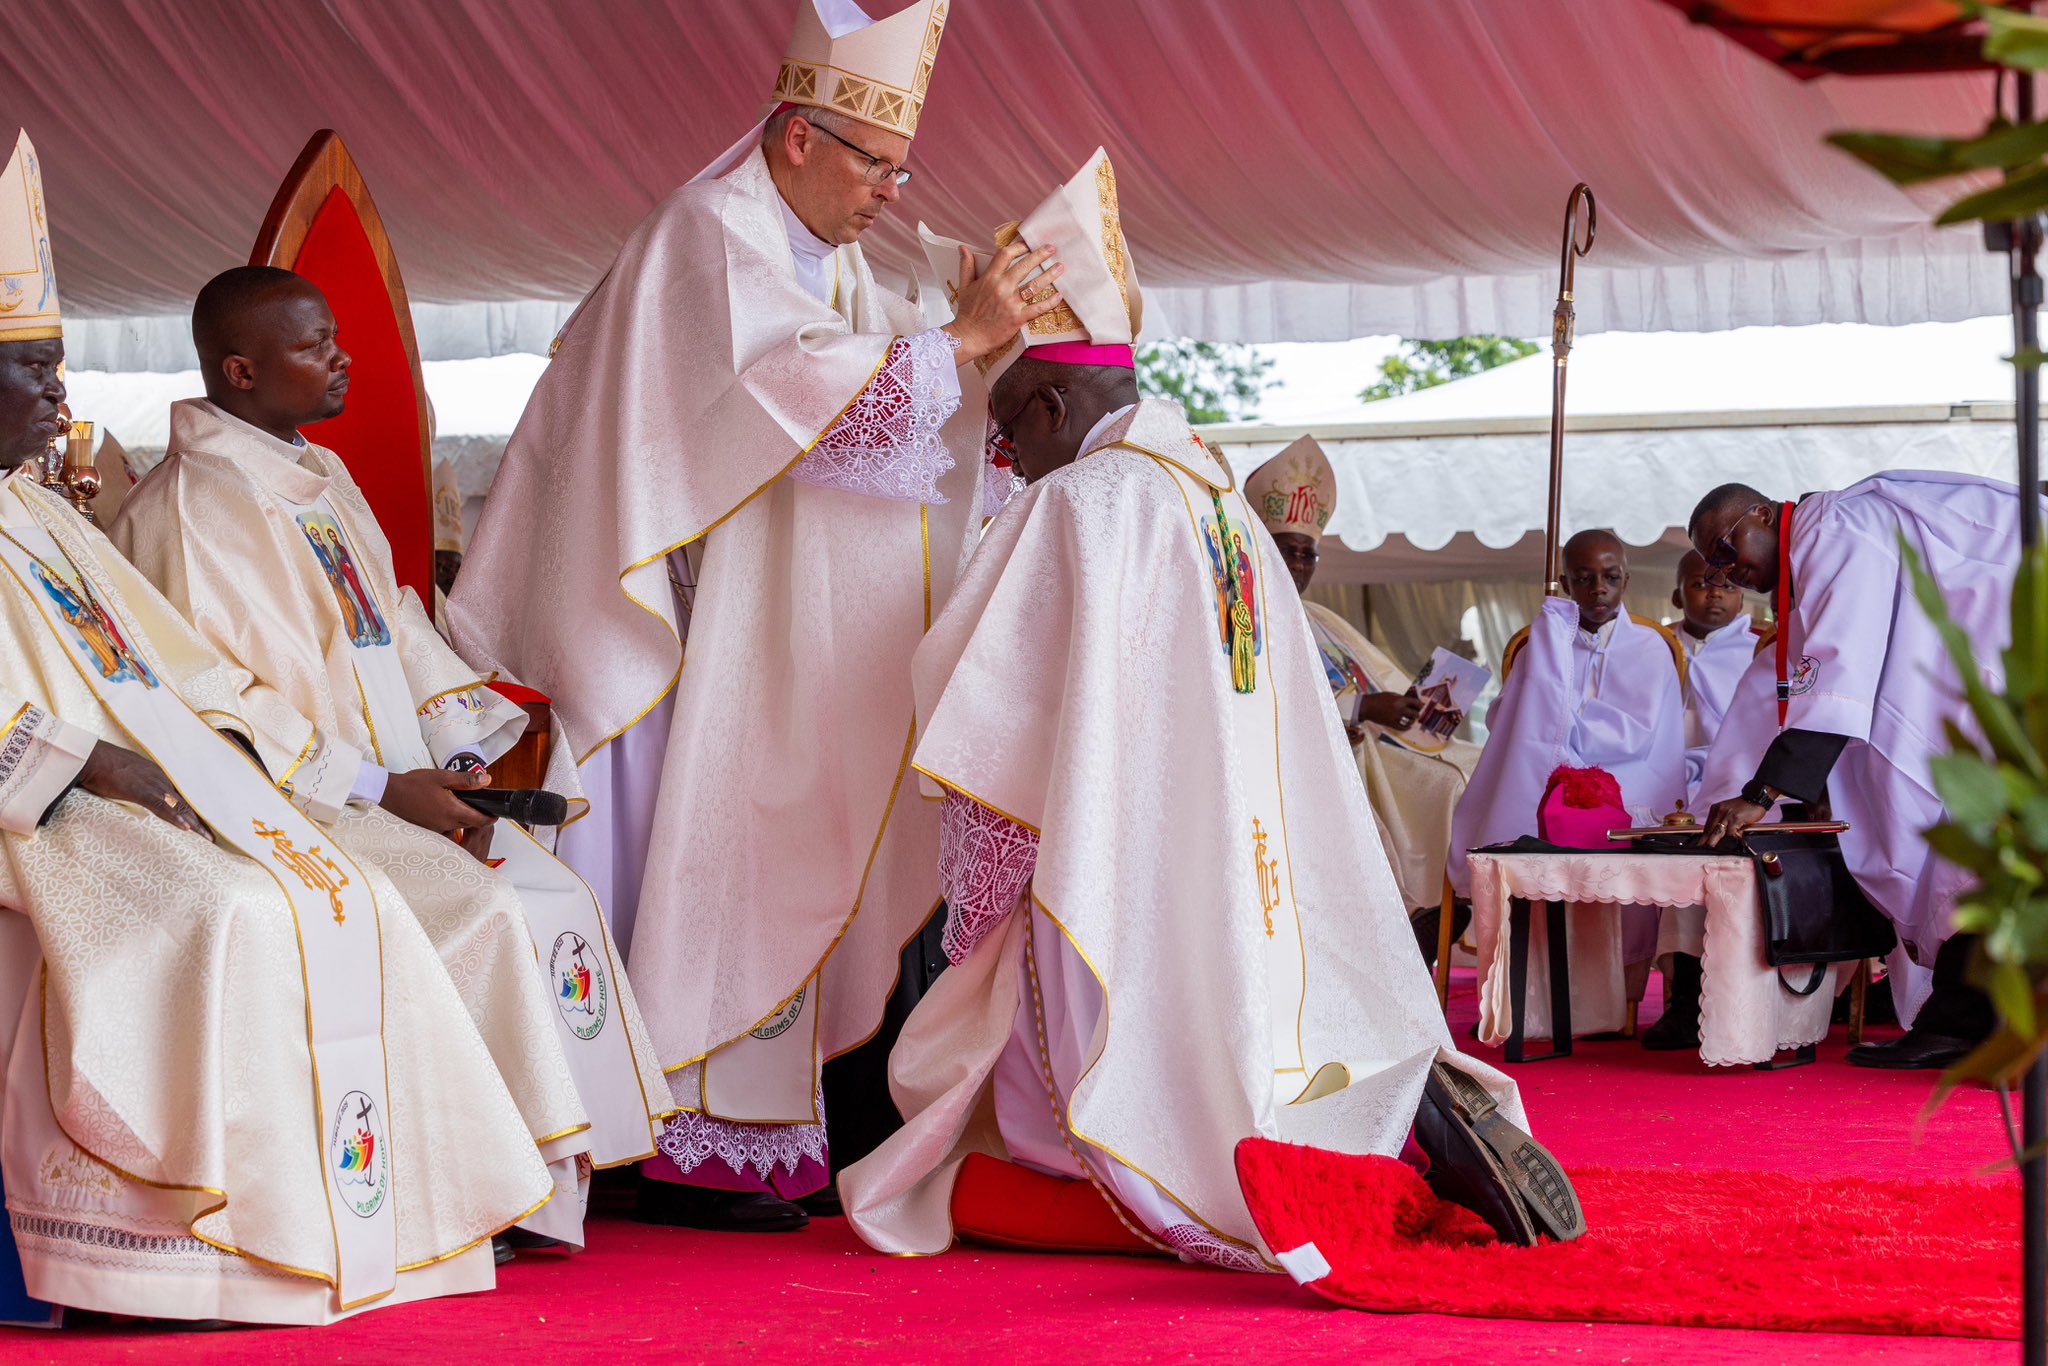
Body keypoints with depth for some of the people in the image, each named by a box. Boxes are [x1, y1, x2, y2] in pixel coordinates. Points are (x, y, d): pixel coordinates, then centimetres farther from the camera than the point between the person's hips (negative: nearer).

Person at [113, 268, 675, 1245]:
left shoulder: (324, 480, 18)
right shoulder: (188, 511, -10)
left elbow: (398, 632, 21)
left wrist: (459, 754, 3)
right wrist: (378, 788, -18)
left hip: (397, 790, 8)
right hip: (283, 808, -8)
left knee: (557, 896, -10)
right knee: (479, 904, -26)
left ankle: (554, 1186, -11)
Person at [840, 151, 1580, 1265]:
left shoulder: (1077, 501, -8)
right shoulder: (1227, 501, 17)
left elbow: (1011, 739, -12)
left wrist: (976, 922, 1)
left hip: (1118, 913, -8)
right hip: (1246, 911, 8)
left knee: (976, 1195, -7)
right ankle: (1413, 1122, -12)